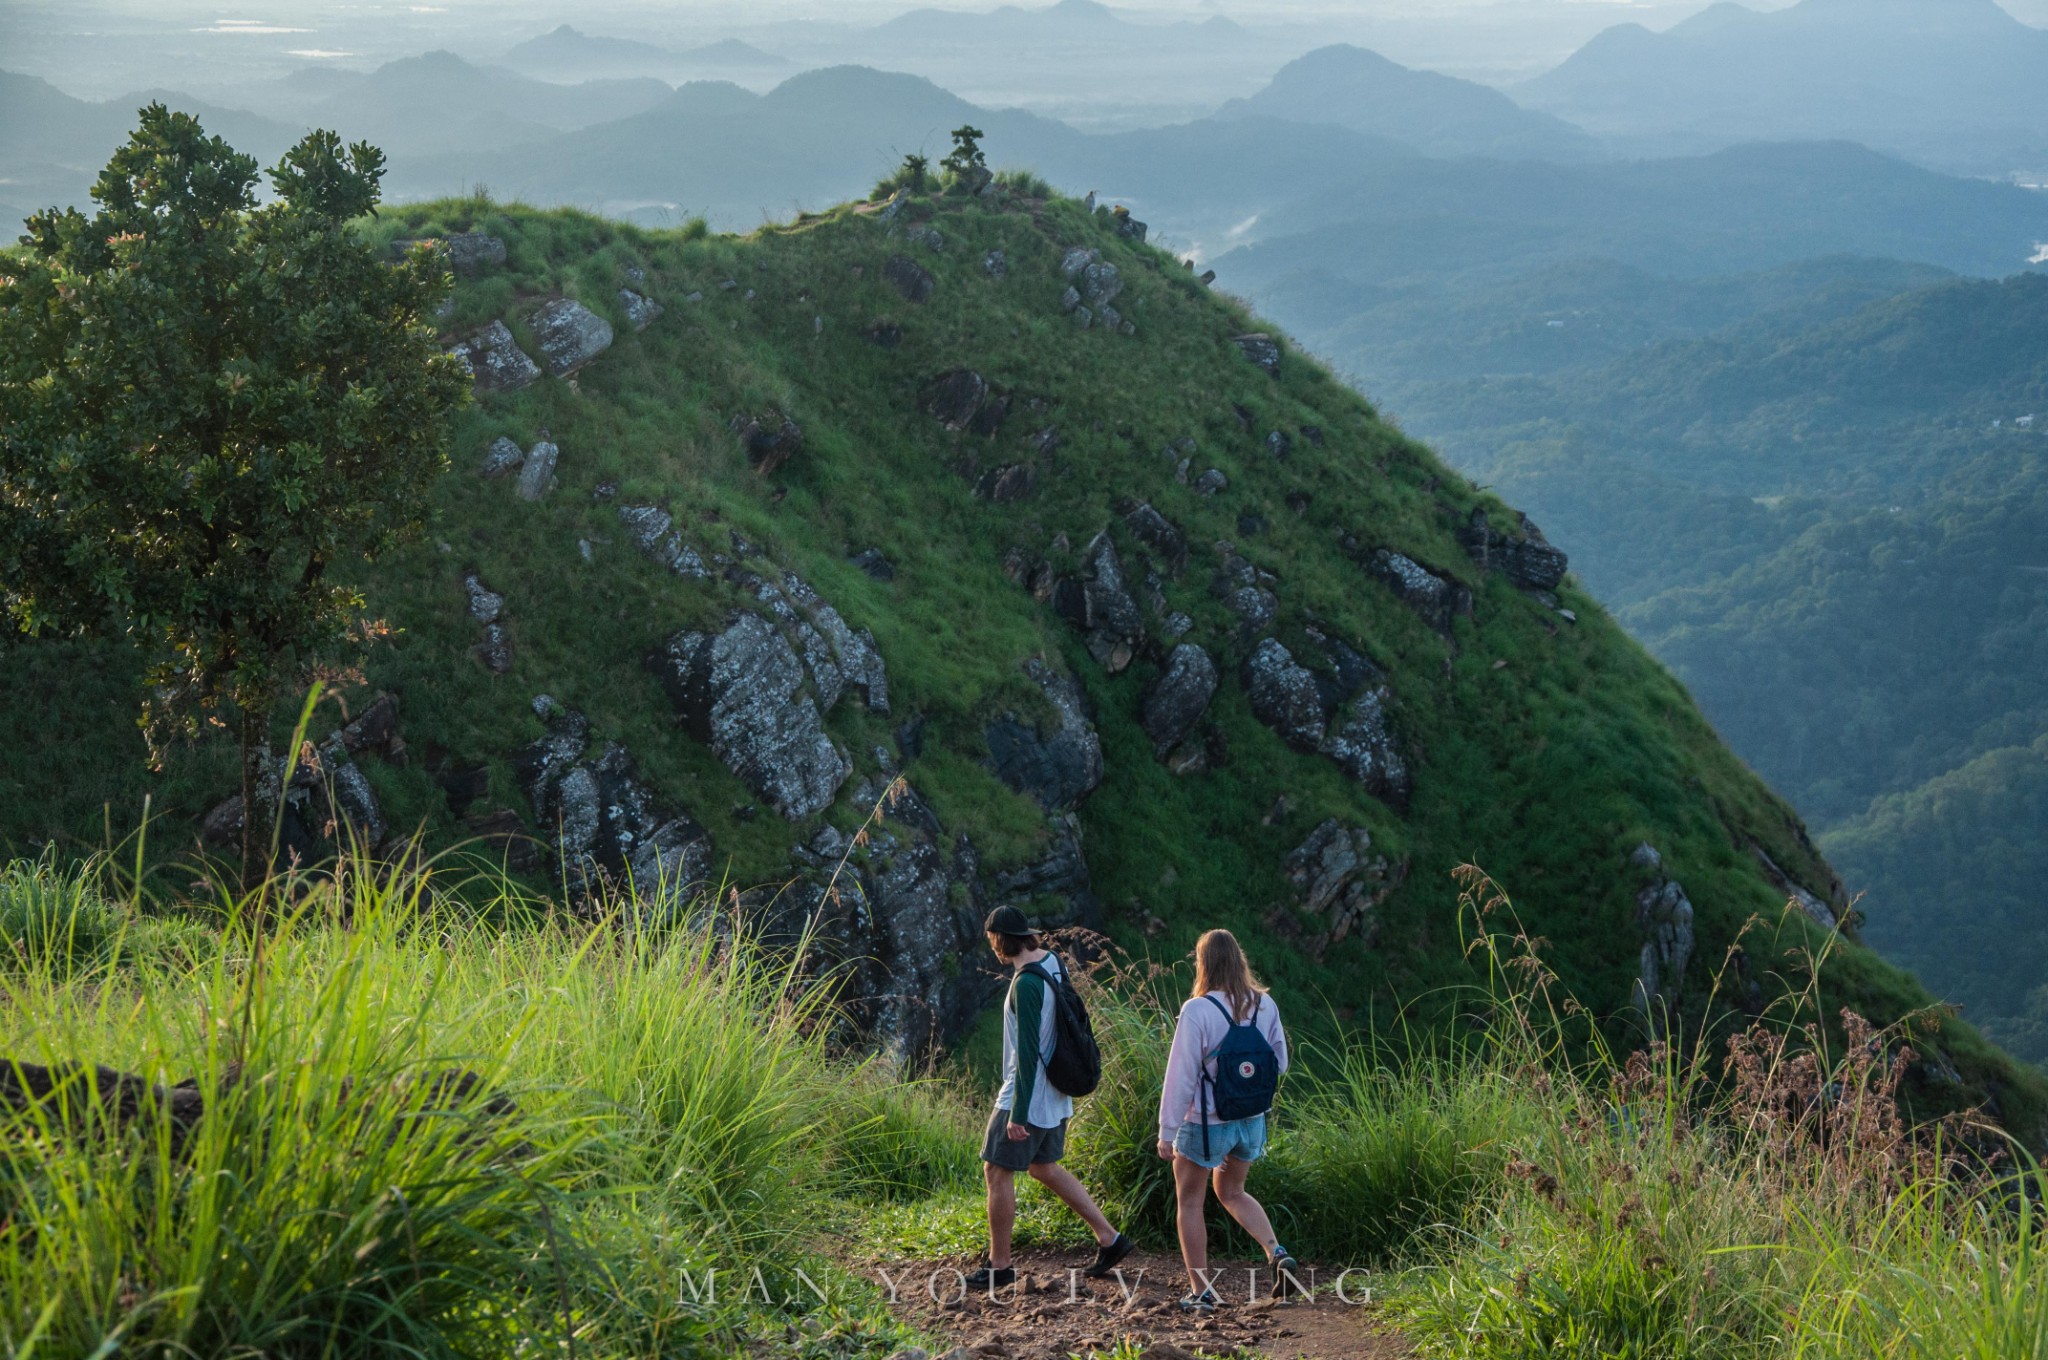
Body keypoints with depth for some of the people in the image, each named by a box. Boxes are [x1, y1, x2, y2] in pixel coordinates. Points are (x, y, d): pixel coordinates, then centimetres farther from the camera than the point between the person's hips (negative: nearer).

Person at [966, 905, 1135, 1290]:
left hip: (1027, 1096, -10)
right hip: (1055, 1097, 10)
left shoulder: (1026, 983, -24)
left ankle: (999, 1266, 10)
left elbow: (1027, 1052, -25)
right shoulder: (1053, 963, 5)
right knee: (1044, 1168, 21)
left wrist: (1018, 1114, -23)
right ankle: (1109, 1239, 22)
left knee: (997, 1171, 1)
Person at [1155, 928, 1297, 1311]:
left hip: (1204, 1124, -6)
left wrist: (1167, 1132, -9)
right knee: (1232, 1192, 26)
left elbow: (1181, 1076, -17)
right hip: (1251, 1121, 6)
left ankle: (1201, 1291, 15)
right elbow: (1279, 1063, 6)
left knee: (1190, 1203, 12)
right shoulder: (1265, 1005, -4)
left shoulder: (1197, 1011, -20)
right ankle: (1276, 1252, 7)